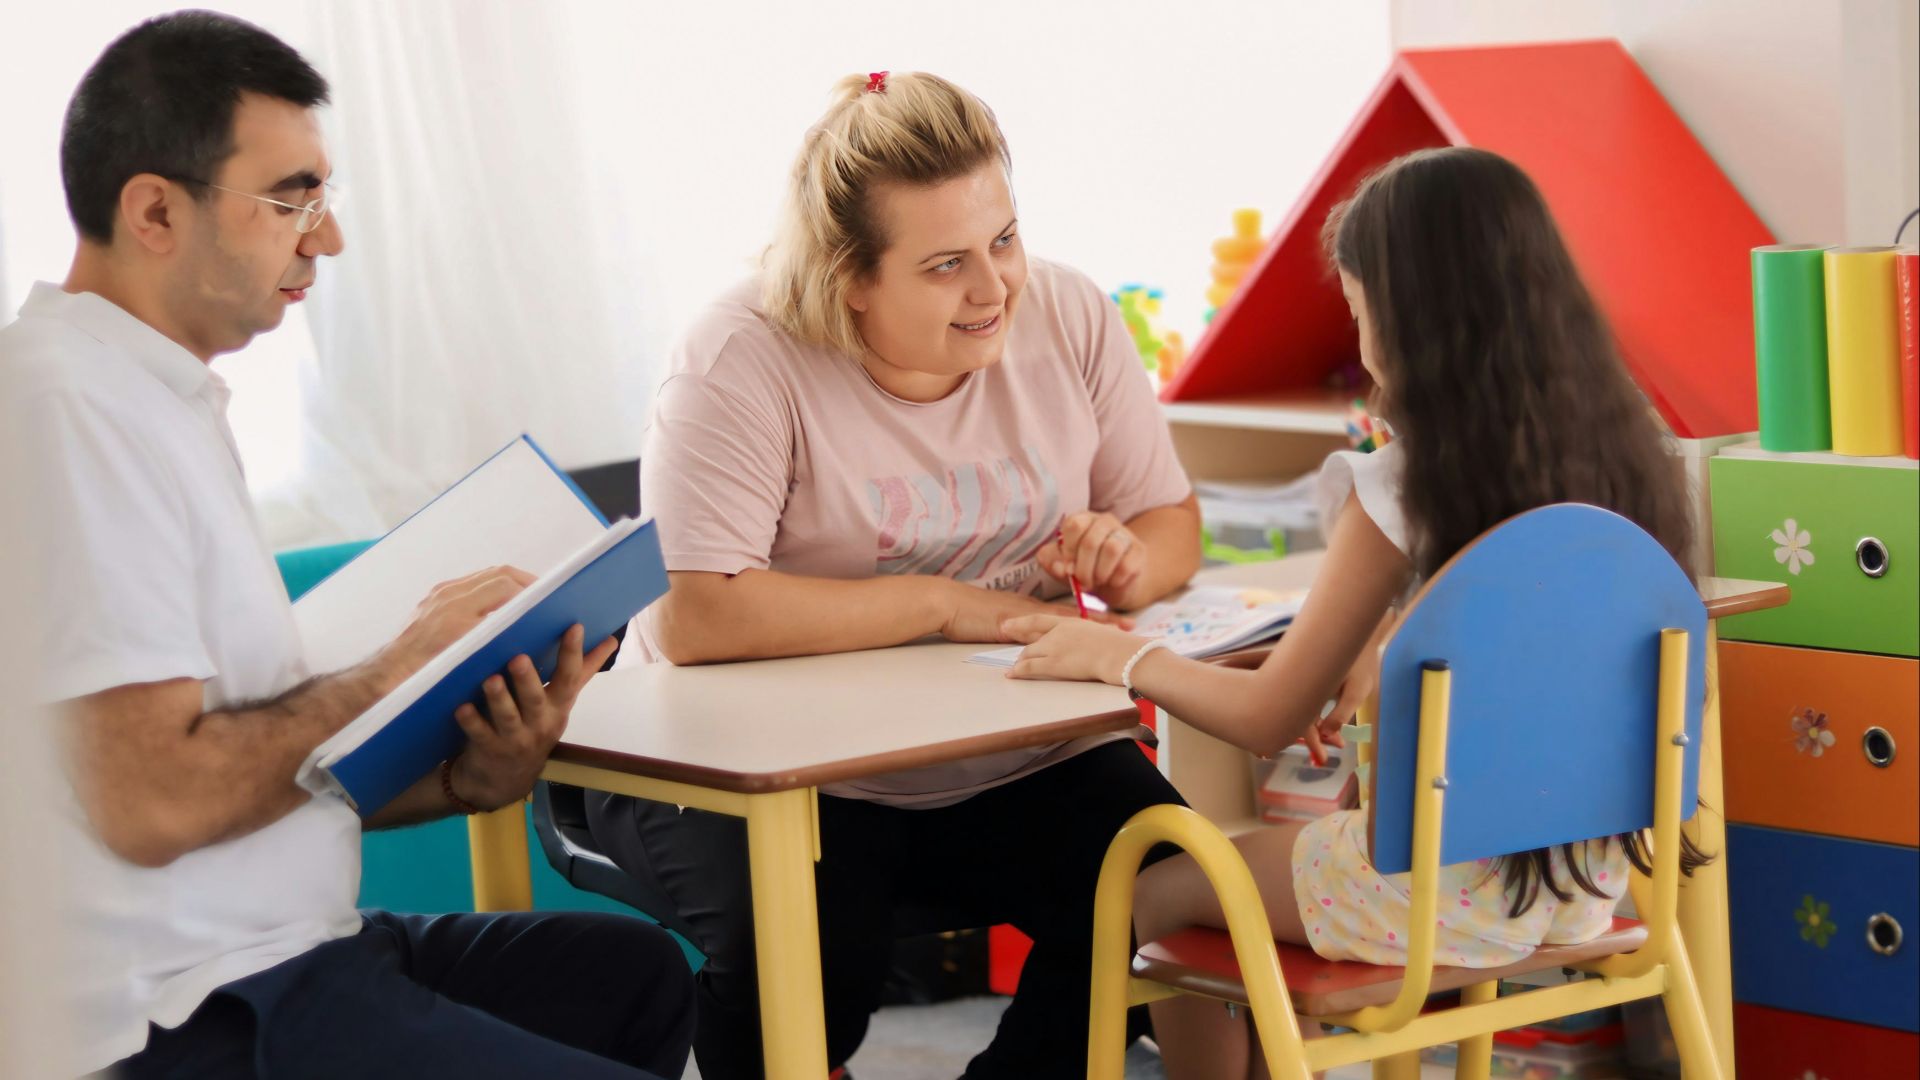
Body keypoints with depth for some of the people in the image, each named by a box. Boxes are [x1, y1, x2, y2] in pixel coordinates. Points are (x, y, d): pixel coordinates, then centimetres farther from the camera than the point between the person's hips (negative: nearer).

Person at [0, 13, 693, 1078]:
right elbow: (151, 800, -24)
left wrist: (469, 776, -3)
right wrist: (403, 669, -12)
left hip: (277, 952, 11)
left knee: (639, 969, 22)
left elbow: (258, 754, 12)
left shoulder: (164, 394, 14)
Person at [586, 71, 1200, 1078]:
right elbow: (694, 618, -28)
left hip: (1016, 761, 4)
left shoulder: (1066, 315, -2)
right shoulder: (745, 360, -18)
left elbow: (1172, 524, 7)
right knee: (801, 960, -32)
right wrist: (946, 603, -24)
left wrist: (1128, 561, -18)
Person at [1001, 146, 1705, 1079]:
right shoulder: (1610, 454, -2)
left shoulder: (1409, 492, -20)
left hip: (1446, 891, -7)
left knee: (1156, 897, 14)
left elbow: (1268, 721, -11)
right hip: (1583, 875, 7)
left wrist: (1117, 656, 2)